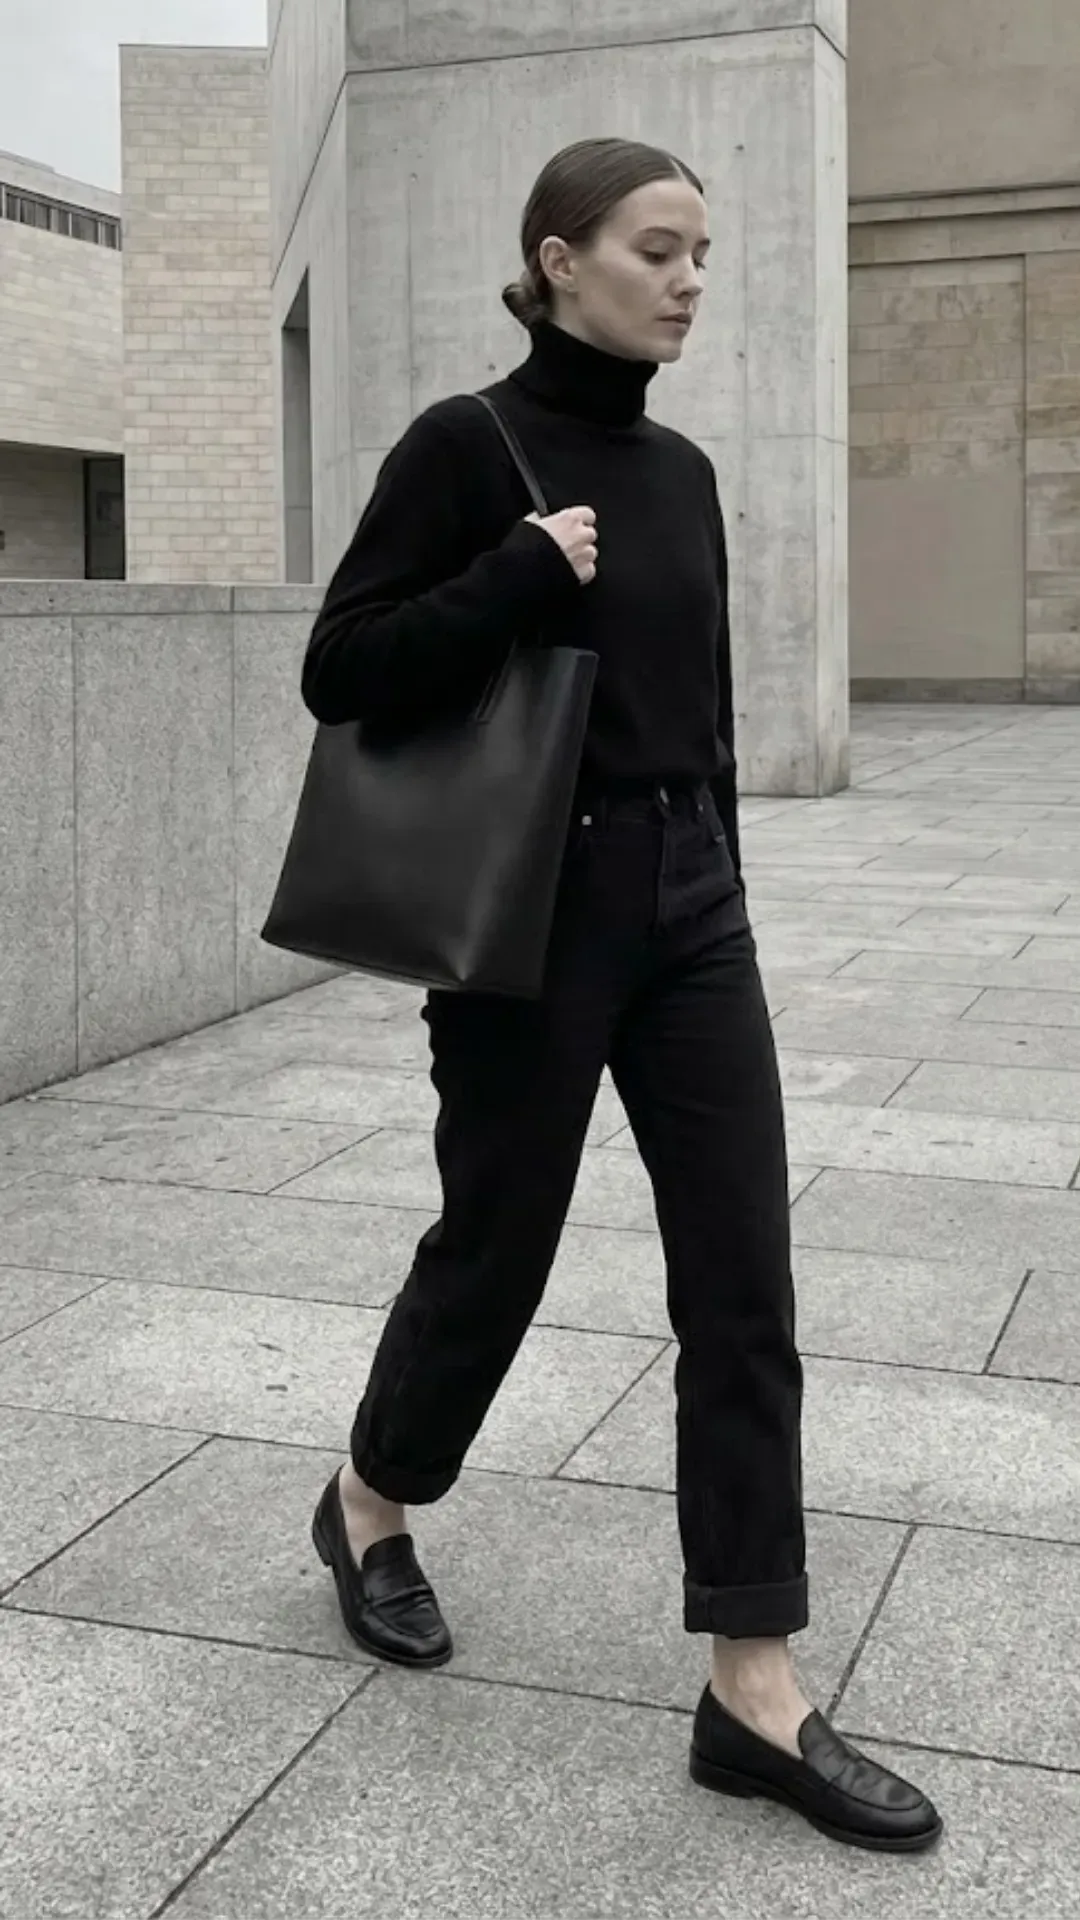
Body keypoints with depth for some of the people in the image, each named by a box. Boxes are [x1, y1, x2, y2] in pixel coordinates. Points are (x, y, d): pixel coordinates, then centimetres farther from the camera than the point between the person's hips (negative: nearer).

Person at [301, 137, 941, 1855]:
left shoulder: (681, 471, 12)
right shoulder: (465, 446, -7)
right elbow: (342, 671, -11)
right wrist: (525, 576, -20)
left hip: (691, 906, 6)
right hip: (534, 916, -6)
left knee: (744, 1289, 1)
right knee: (496, 1245, 9)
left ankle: (755, 1696, 9)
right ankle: (369, 1507, 39)